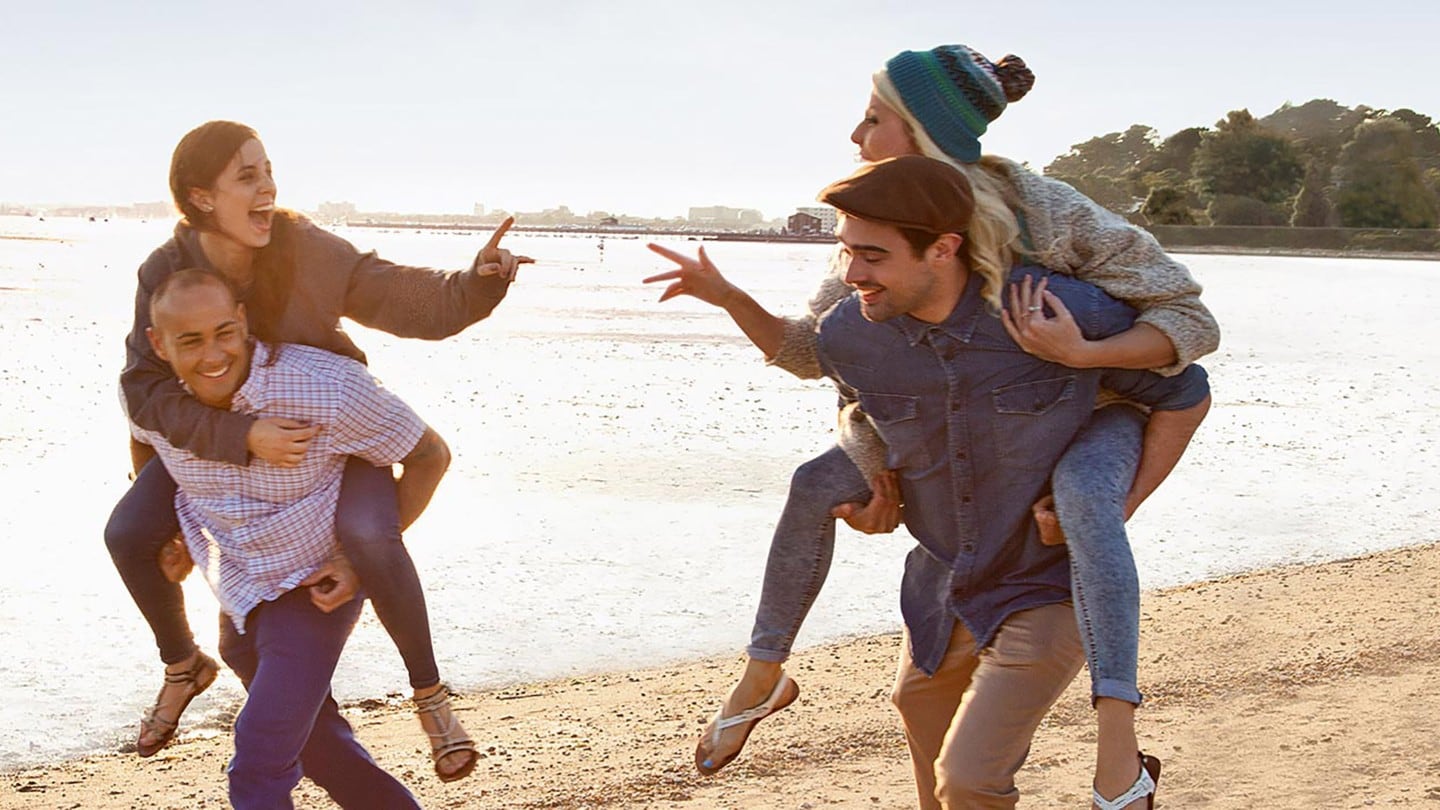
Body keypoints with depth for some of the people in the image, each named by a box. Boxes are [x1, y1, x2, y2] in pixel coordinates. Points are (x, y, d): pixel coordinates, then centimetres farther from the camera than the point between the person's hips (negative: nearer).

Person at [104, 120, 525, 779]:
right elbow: (145, 388, -27)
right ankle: (183, 665, 22)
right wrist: (245, 435, -40)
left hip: (335, 424, -3)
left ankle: (429, 693, -9)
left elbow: (406, 300, -25)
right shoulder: (167, 272, -22)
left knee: (368, 535, -31)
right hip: (224, 429, 3)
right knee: (129, 533, -8)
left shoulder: (306, 250, -26)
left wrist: (475, 285, -46)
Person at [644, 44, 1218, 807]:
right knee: (815, 487, -9)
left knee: (1080, 498, -42)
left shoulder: (1049, 214, -33)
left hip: (1098, 409, -5)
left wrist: (1080, 352, -48)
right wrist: (725, 295, -23)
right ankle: (761, 676, 10)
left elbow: (1193, 323, -31)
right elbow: (807, 352, -7)